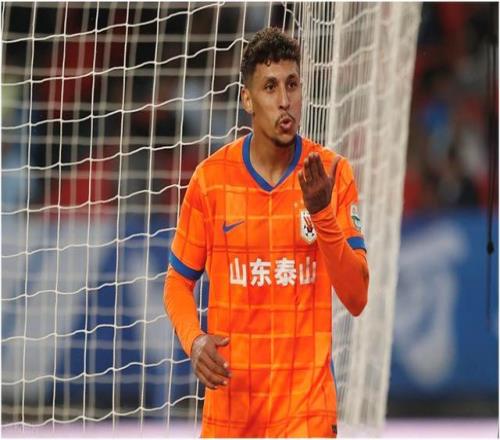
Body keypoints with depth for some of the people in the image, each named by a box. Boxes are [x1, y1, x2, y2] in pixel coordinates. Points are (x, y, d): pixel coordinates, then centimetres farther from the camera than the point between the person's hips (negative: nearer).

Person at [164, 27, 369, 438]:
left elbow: (356, 298, -6)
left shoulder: (333, 175, -1)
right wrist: (194, 340, -11)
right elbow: (179, 281, 8)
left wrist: (323, 214, -18)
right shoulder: (210, 178, -1)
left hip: (307, 405, -1)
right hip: (229, 402, 1)